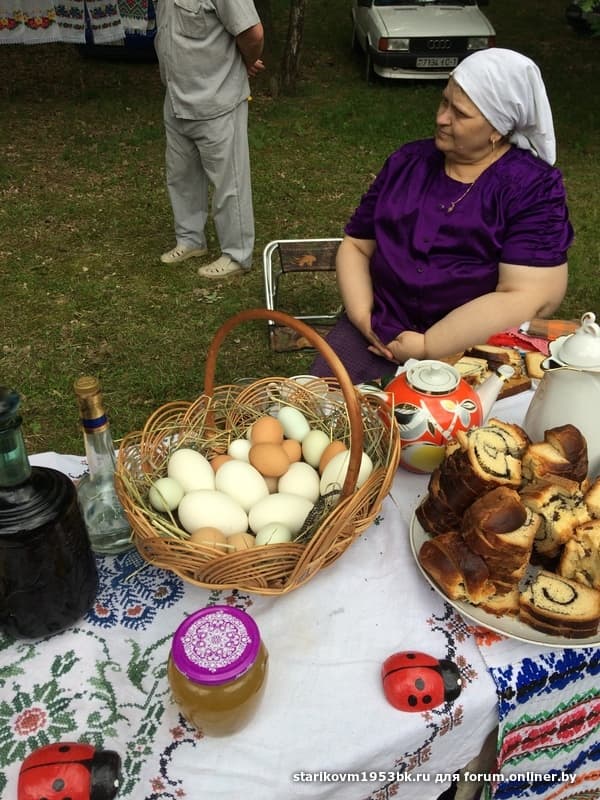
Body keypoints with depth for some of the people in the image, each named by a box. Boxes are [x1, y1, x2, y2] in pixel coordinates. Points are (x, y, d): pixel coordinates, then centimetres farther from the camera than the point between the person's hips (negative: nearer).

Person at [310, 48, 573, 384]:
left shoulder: (533, 188, -6)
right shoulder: (408, 161, 9)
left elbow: (526, 299, -17)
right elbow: (355, 246, 10)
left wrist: (427, 349, -18)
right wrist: (362, 318, -7)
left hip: (473, 350, -3)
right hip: (380, 335, 4)